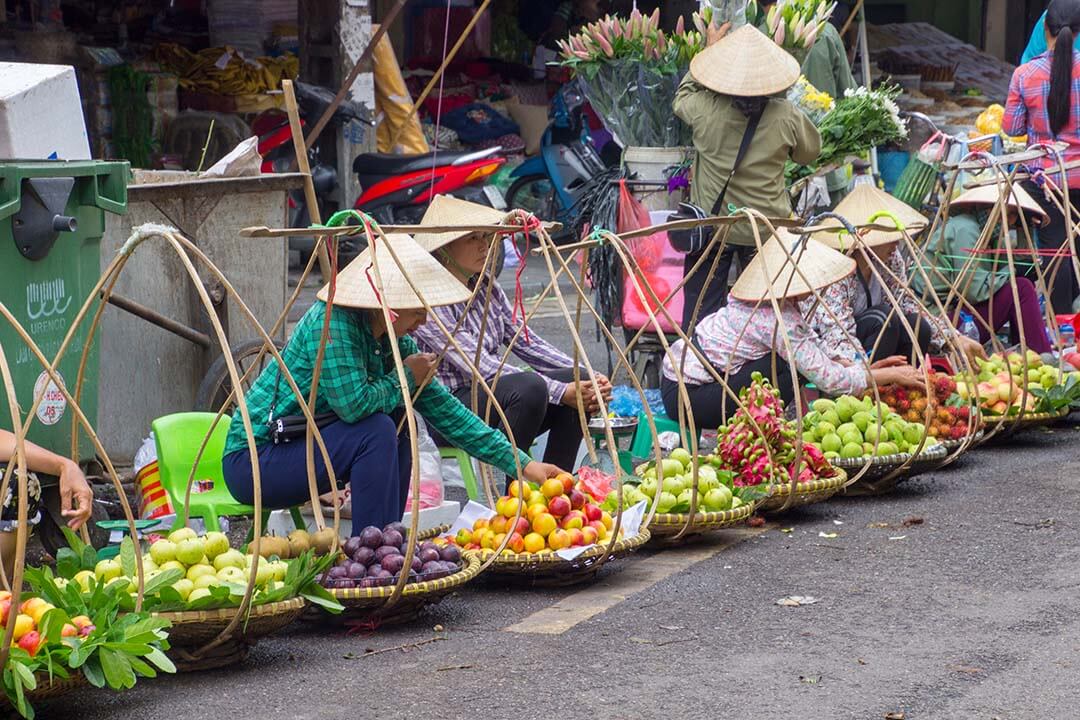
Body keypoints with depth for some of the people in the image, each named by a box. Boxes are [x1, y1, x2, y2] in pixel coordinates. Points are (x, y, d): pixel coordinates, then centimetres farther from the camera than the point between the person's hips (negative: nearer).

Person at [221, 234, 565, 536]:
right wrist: (406, 379, -12)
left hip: (304, 445, 8)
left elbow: (445, 410, 5)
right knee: (377, 431, -23)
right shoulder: (332, 322, -22)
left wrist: (522, 464, 2)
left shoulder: (397, 342, 3)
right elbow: (353, 404, -31)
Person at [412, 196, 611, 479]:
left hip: (492, 396, 8)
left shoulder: (487, 287, 10)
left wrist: (586, 378, -6)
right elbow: (481, 368, -22)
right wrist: (561, 392, -25)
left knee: (582, 384, -9)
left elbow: (525, 341, 10)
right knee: (530, 387, -33)